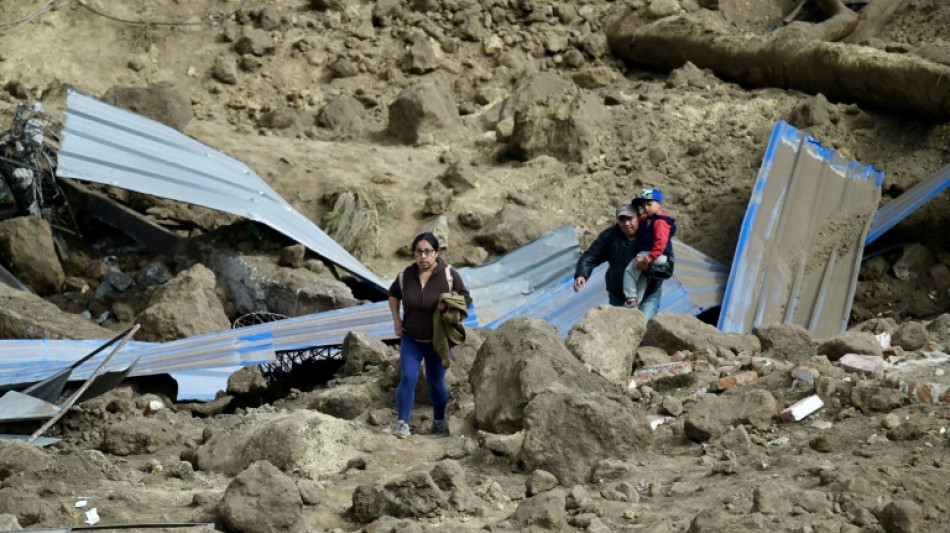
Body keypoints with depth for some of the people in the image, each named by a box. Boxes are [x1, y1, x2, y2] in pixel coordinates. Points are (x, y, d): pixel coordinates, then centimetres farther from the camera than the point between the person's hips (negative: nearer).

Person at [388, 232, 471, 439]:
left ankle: (439, 421, 30)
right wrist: (396, 319, 4)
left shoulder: (449, 275, -14)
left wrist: (449, 305, -25)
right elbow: (393, 294, 14)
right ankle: (402, 423, -7)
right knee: (407, 378, -12)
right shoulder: (405, 275, -6)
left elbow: (466, 298, -6)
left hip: (438, 341, -1)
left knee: (436, 383, 10)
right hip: (411, 339, 1)